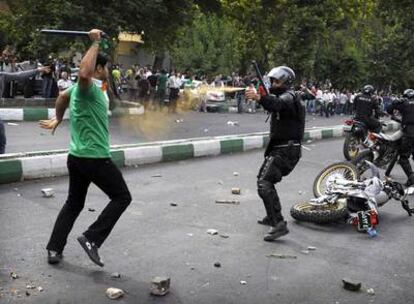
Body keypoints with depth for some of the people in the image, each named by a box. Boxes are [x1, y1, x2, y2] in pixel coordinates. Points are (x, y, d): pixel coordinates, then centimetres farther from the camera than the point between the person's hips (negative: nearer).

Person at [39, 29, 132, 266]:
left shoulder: (80, 88, 14)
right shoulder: (89, 87, -15)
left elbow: (63, 96, 34)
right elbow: (84, 73, -40)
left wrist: (57, 120, 49)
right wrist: (95, 44, -30)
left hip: (77, 156, 10)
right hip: (95, 157, -10)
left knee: (74, 203, 17)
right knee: (122, 197, 2)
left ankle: (54, 249, 18)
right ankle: (91, 239, -1)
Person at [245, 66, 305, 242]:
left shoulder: (289, 96, -14)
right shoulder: (283, 97, 22)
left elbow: (277, 104, -36)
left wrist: (259, 97, -53)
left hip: (285, 150, -11)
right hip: (279, 148, 11)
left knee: (264, 183, -24)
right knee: (265, 179, 26)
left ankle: (279, 225, -28)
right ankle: (272, 216, 39)